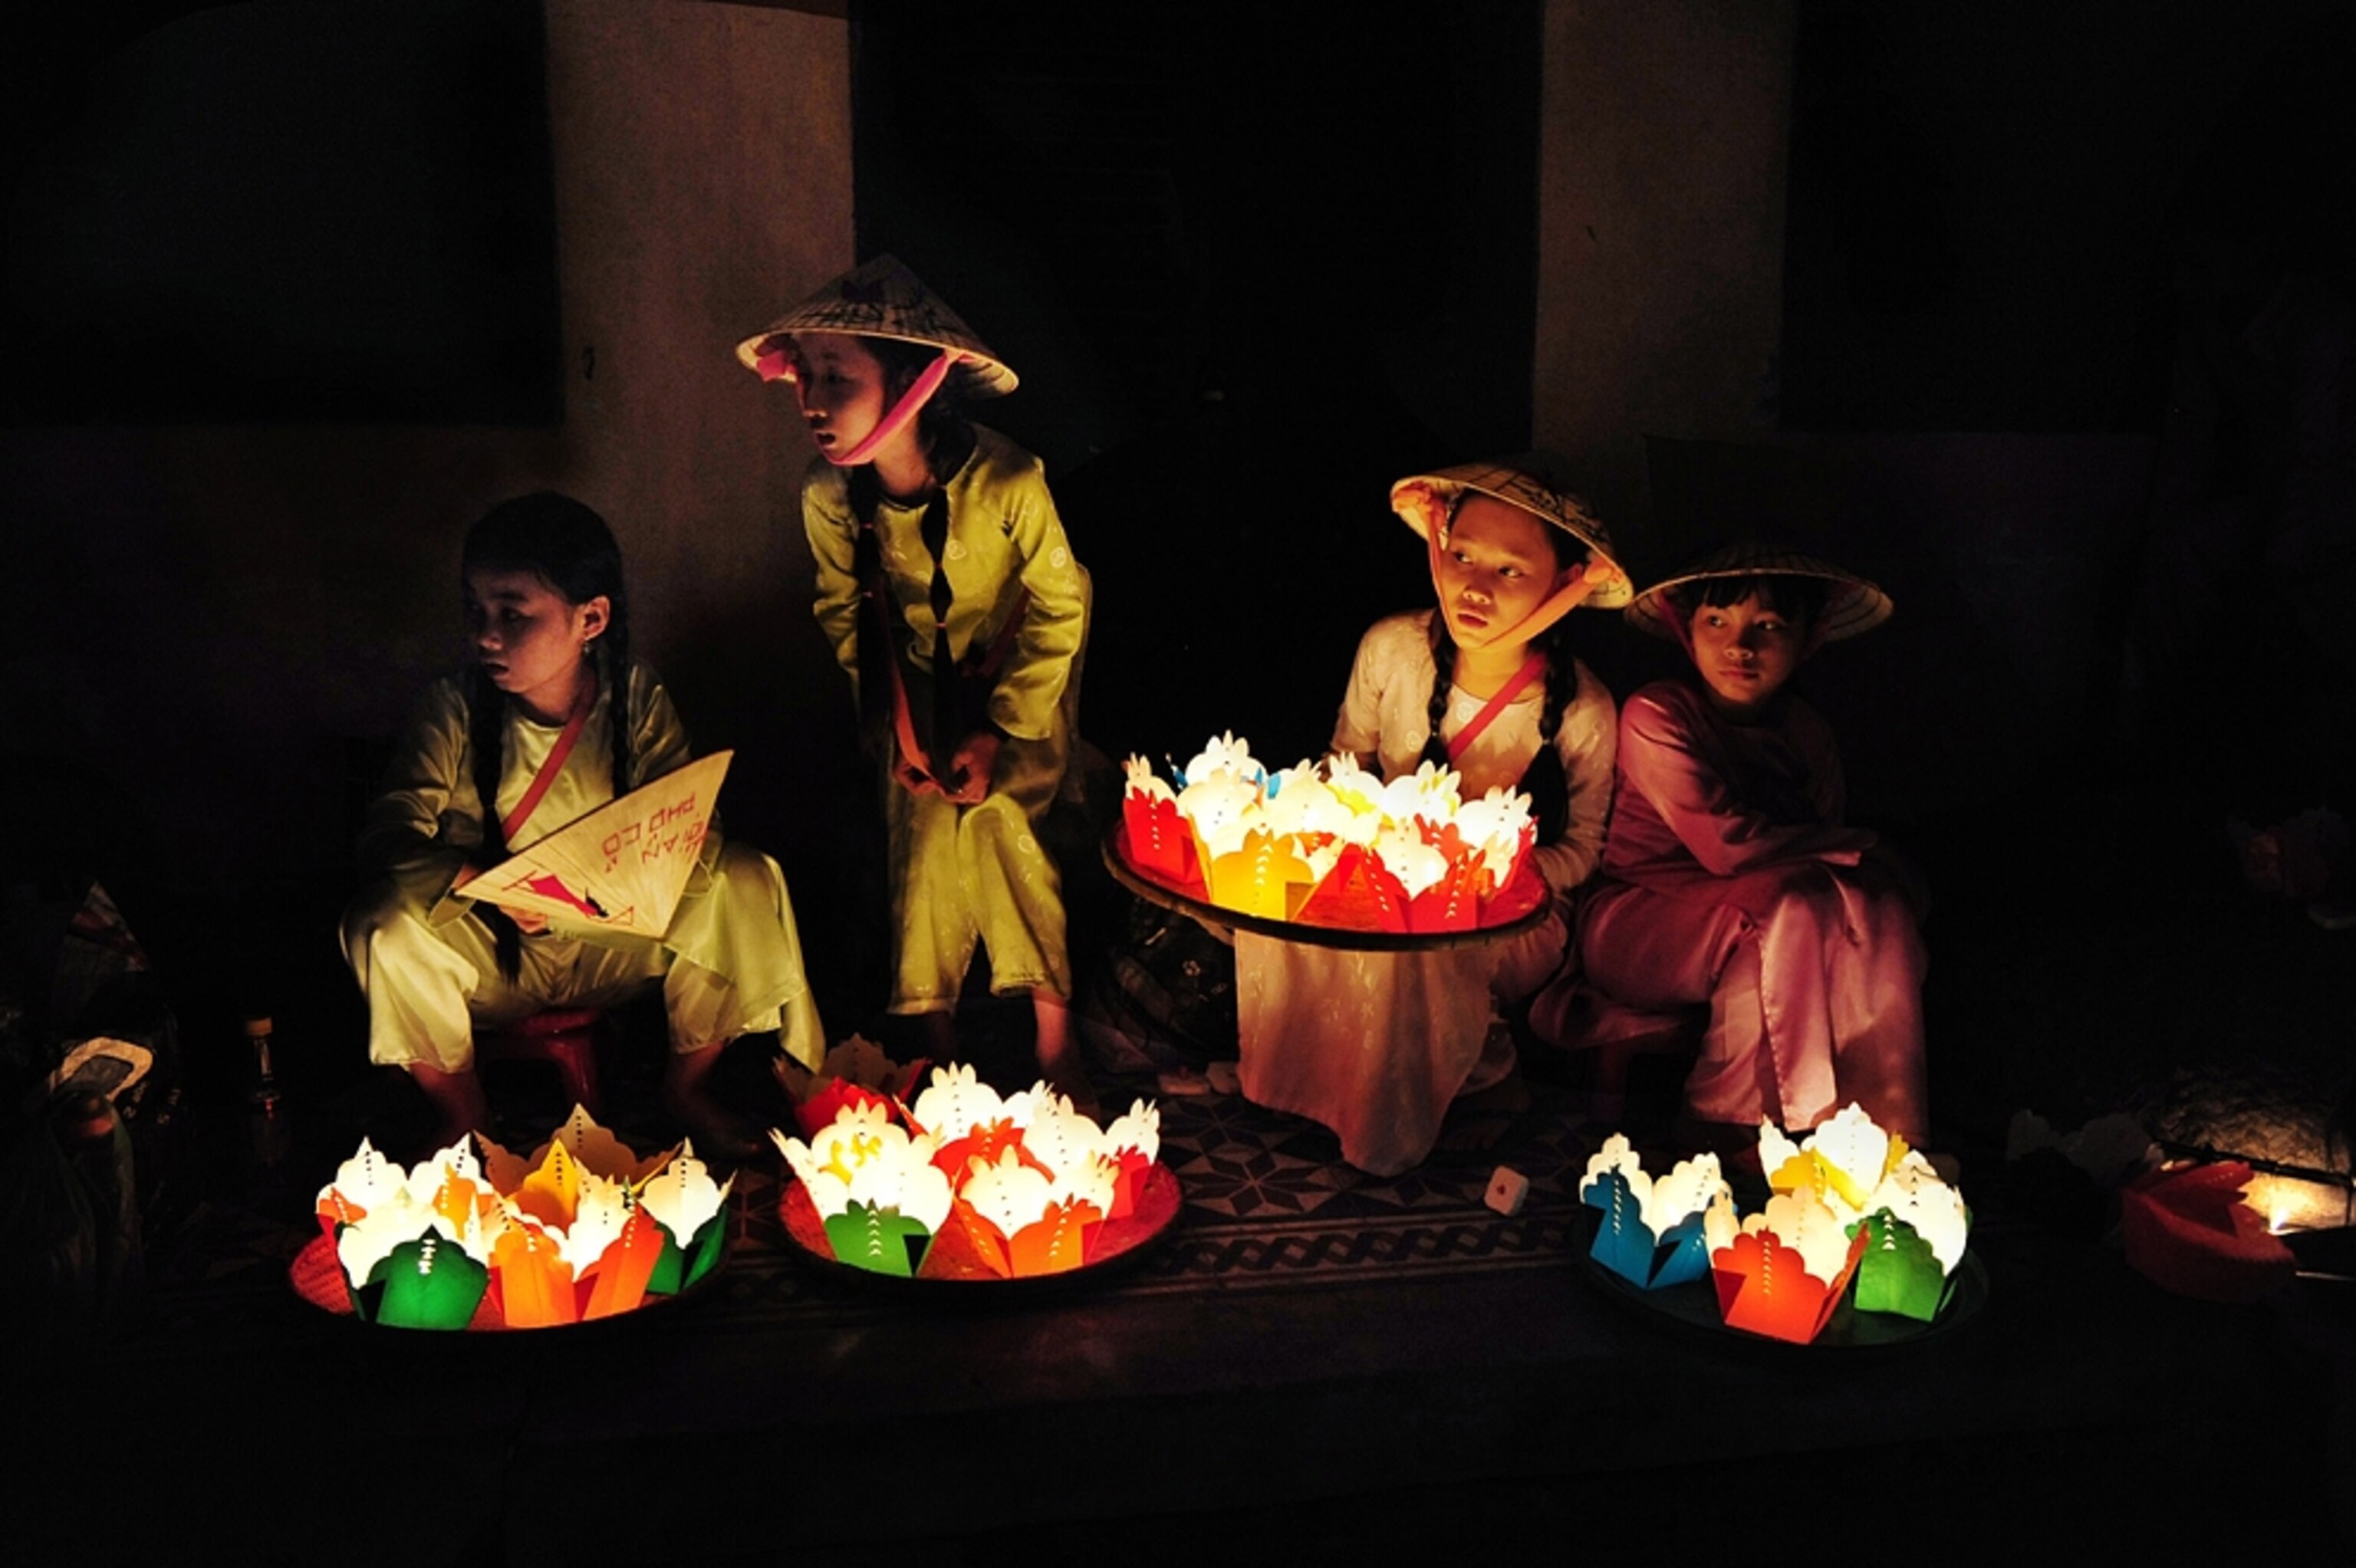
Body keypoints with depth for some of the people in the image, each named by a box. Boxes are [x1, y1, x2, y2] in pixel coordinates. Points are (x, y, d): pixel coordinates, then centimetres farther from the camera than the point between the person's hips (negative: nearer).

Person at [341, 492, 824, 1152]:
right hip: (492, 953, -1)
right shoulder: (455, 711, -13)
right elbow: (388, 837, -19)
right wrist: (481, 878, -40)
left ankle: (688, 1085, 1)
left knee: (746, 881, -21)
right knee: (384, 928, -30)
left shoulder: (636, 699, -10)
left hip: (615, 943, 1)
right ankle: (464, 1117, -3)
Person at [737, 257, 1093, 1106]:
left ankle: (1055, 1050, 2)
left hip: (1021, 686, -2)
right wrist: (886, 719, -7)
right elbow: (843, 612, -1)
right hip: (920, 694, 3)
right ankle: (940, 1053, 10)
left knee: (1001, 818, -16)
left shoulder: (1009, 483, -30)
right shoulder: (827, 496, -20)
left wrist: (1001, 731, -18)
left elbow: (1058, 608, -16)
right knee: (923, 835, -8)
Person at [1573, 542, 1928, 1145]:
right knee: (1797, 904, -30)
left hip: (1762, 937, 6)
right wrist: (1859, 847, -14)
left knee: (1877, 905, -21)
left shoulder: (1806, 732, 6)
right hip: (1635, 929, -6)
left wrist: (1873, 865, -20)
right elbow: (1727, 846, -23)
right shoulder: (1655, 715, -14)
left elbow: (1821, 845, 3)